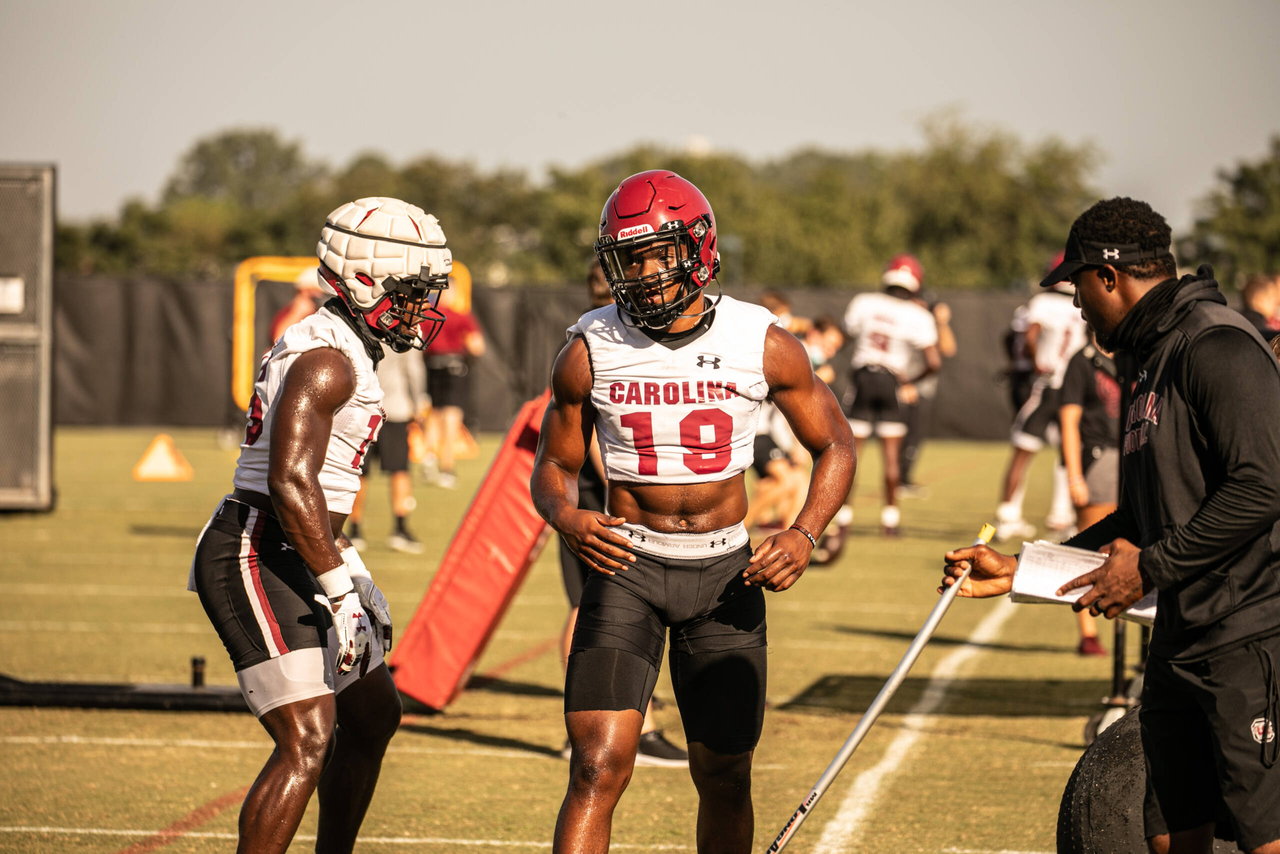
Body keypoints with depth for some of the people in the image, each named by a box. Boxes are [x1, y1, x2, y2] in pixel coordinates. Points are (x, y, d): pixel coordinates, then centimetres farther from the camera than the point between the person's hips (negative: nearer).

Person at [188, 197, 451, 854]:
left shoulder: (339, 350, 16)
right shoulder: (329, 360, -17)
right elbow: (291, 483, -25)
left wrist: (350, 571, 23)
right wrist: (341, 590, -23)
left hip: (293, 560, 11)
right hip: (257, 560, -11)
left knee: (373, 717, 21)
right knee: (307, 743, -17)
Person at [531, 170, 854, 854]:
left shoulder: (762, 345, -5)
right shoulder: (590, 352, -5)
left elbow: (834, 445, 7)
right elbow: (554, 465, 8)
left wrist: (804, 535, -10)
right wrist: (567, 520, -15)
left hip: (725, 572, 1)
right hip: (627, 566, -1)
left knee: (724, 778, 9)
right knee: (599, 769, -16)